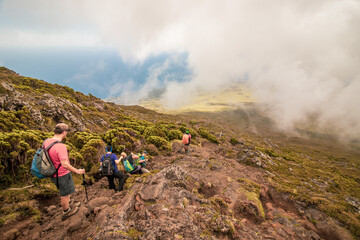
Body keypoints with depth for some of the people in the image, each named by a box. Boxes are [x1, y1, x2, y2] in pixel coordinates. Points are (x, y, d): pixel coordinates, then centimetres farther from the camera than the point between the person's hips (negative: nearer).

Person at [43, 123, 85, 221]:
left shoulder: (47, 141, -5)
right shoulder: (61, 146, -33)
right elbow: (65, 164, -37)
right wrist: (77, 171, -25)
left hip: (54, 172, 9)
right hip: (62, 175, -8)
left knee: (64, 192, 30)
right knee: (65, 194, 15)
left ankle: (69, 204, 50)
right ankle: (66, 212, 36)